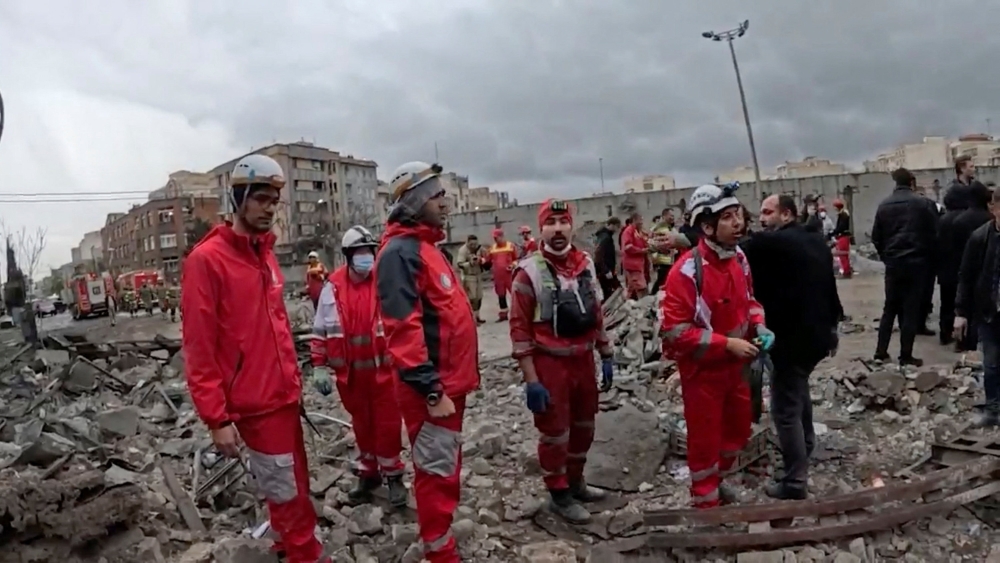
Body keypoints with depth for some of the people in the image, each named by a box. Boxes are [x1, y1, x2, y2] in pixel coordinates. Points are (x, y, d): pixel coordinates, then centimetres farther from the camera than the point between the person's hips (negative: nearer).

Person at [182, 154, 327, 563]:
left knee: (294, 483, 19)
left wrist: (293, 380, 16)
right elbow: (198, 348, -16)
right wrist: (216, 418, -17)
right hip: (255, 402, -8)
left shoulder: (266, 254, 11)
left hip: (284, 395, 8)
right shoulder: (206, 260, -14)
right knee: (287, 493, 3)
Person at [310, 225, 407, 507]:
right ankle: (368, 474, 32)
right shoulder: (332, 288, -3)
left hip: (383, 369, -2)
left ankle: (393, 475, 23)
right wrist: (319, 367, 4)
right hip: (351, 372, 3)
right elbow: (320, 331, 5)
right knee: (362, 424, 17)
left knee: (387, 424, 6)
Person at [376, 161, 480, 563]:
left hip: (449, 381, 11)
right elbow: (403, 329, -26)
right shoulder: (401, 251, -18)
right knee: (437, 472, 1)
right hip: (433, 387, -11)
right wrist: (431, 390, -25)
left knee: (446, 467, 22)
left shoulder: (424, 246, 15)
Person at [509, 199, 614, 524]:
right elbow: (520, 329, -14)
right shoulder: (529, 272, -14)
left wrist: (606, 356, 13)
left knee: (584, 426, 19)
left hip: (584, 360, 6)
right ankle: (559, 494, 25)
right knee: (555, 432, 6)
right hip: (550, 364, -6)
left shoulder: (586, 265, 4)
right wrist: (531, 380, -16)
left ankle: (575, 482, 39)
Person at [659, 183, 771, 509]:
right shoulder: (687, 270, -26)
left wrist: (759, 327, -5)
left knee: (739, 429, 23)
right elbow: (674, 330, -27)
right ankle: (706, 501, 29)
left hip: (735, 365, 8)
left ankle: (714, 480, 48)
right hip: (702, 369, -8)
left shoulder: (739, 259, -1)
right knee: (705, 439, 8)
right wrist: (727, 343, -26)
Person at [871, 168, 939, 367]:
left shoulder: (884, 205, 3)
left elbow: (876, 237, 5)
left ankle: (881, 351, 11)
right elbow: (933, 233, -1)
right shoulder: (921, 203, -4)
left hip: (893, 262, 3)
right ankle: (906, 355, 3)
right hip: (916, 262, -3)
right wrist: (928, 255, 15)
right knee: (911, 309, 2)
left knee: (890, 308, 12)